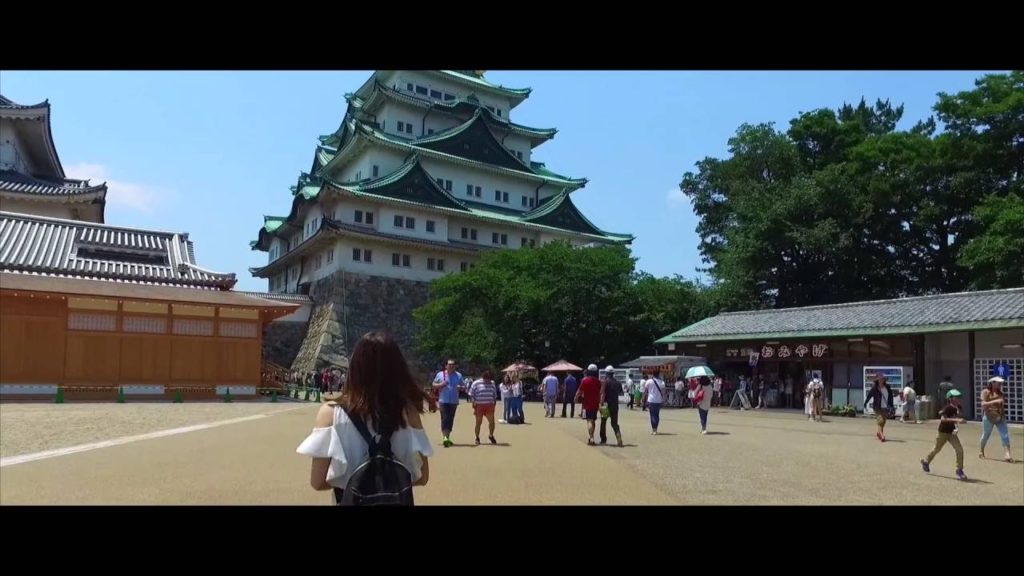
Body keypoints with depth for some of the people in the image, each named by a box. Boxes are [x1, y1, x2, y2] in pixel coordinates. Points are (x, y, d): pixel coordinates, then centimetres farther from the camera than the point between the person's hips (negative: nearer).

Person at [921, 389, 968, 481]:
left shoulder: (957, 408, -2)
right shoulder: (947, 408, -23)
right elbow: (943, 419, -39)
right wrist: (956, 420, -48)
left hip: (951, 432, 5)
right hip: (943, 432, -5)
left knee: (959, 450, -10)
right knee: (937, 449, 14)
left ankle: (959, 470, 1)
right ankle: (926, 461, 39)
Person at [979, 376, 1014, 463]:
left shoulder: (1000, 393, 9)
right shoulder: (985, 392, -8)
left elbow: (1002, 405, 19)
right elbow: (983, 404, -20)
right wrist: (995, 401, -31)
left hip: (1000, 417, 5)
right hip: (989, 417, -4)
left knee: (1005, 435, -8)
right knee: (985, 435, 10)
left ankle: (1007, 455, -13)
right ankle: (981, 451, 30)